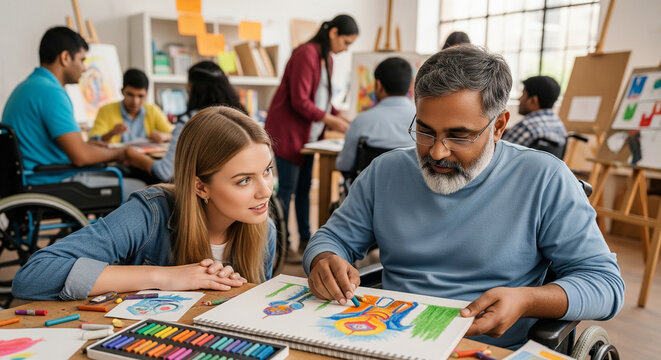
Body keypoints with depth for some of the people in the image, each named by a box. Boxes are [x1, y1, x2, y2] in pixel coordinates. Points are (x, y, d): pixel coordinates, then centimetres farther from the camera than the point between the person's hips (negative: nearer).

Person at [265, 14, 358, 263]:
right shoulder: (306, 55, -17)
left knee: (304, 187, 11)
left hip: (308, 134, 9)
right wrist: (330, 120, -18)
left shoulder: (327, 59, 13)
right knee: (287, 188, -4)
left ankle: (305, 240, 20)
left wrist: (339, 117, 3)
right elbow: (299, 101, -21)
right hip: (287, 132, -9)